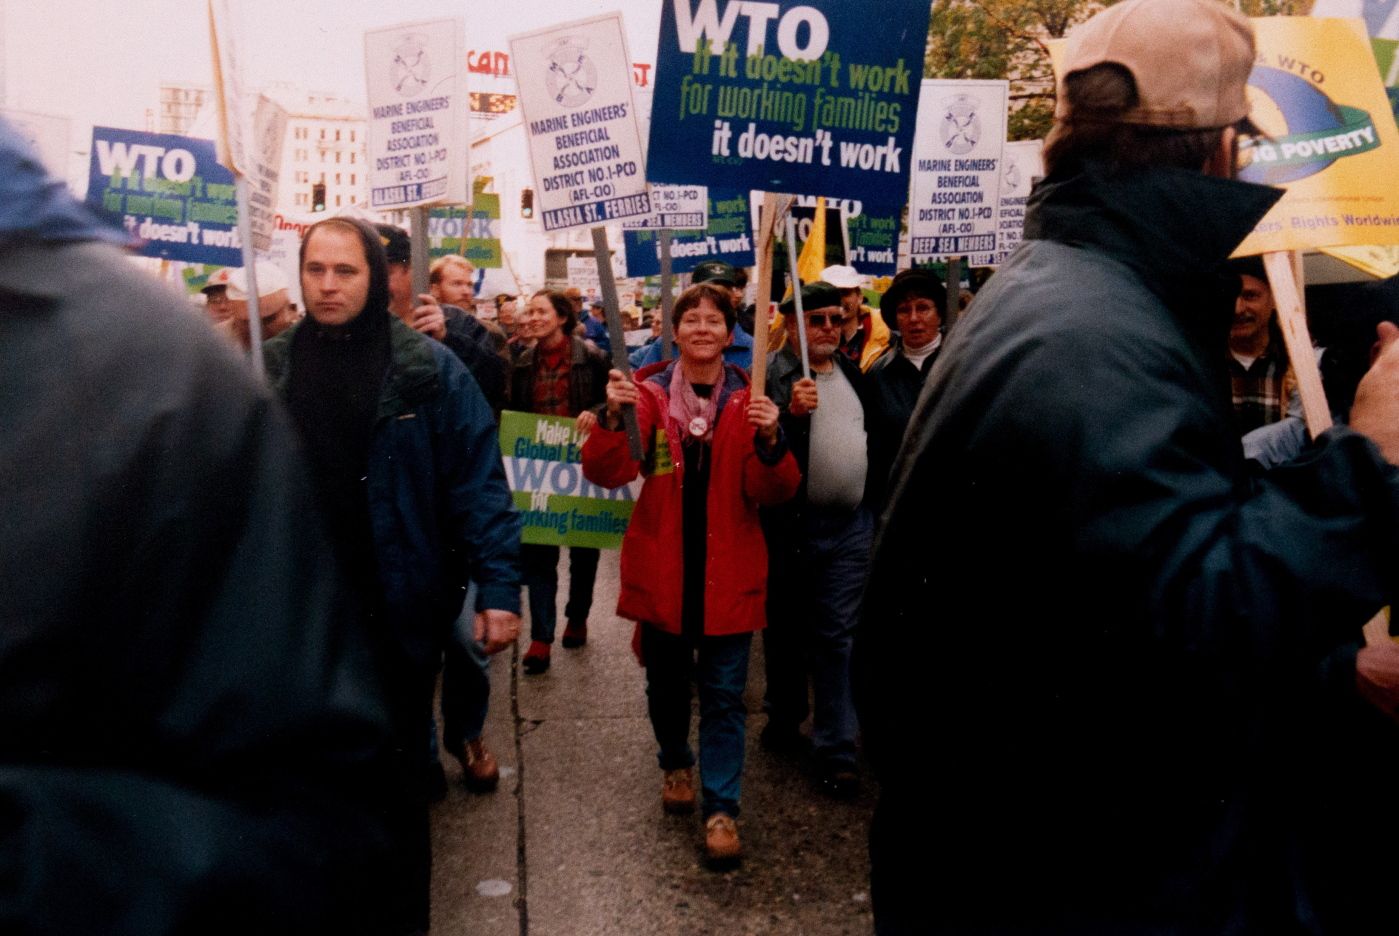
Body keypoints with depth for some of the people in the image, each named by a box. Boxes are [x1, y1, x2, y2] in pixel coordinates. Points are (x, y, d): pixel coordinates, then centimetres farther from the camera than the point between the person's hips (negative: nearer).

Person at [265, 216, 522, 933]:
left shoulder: (428, 369, -7)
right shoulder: (268, 368, 3)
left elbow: (478, 483, -9)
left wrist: (498, 586, -15)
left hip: (398, 615, -3)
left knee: (396, 776, 14)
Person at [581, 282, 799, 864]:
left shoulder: (748, 400, -1)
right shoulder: (648, 392, -1)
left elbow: (772, 492, -7)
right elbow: (606, 473, -12)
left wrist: (769, 440, -26)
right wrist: (613, 416, -29)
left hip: (726, 572, -1)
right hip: (662, 568, 1)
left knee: (724, 694, 3)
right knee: (666, 682, 17)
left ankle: (721, 807, 15)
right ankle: (676, 763, 44)